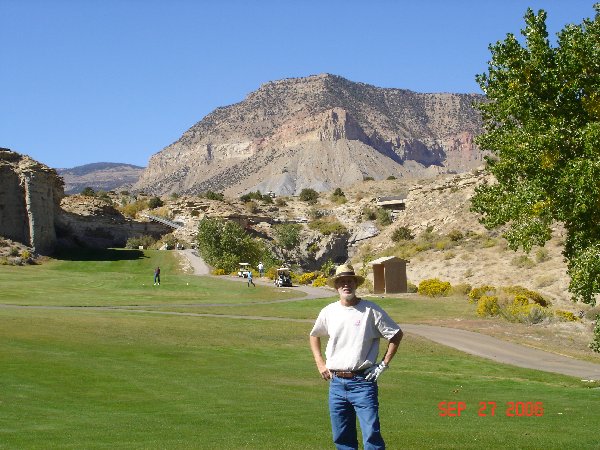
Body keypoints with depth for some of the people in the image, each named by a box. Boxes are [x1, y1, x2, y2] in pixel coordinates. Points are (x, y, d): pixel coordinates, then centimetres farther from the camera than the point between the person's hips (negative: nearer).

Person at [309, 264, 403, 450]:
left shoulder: (370, 310, -4)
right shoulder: (328, 312, 7)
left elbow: (396, 335, 2)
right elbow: (314, 335, 25)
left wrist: (384, 364, -3)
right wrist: (320, 364, 15)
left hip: (363, 381, -4)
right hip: (336, 383, 4)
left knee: (372, 434, -11)